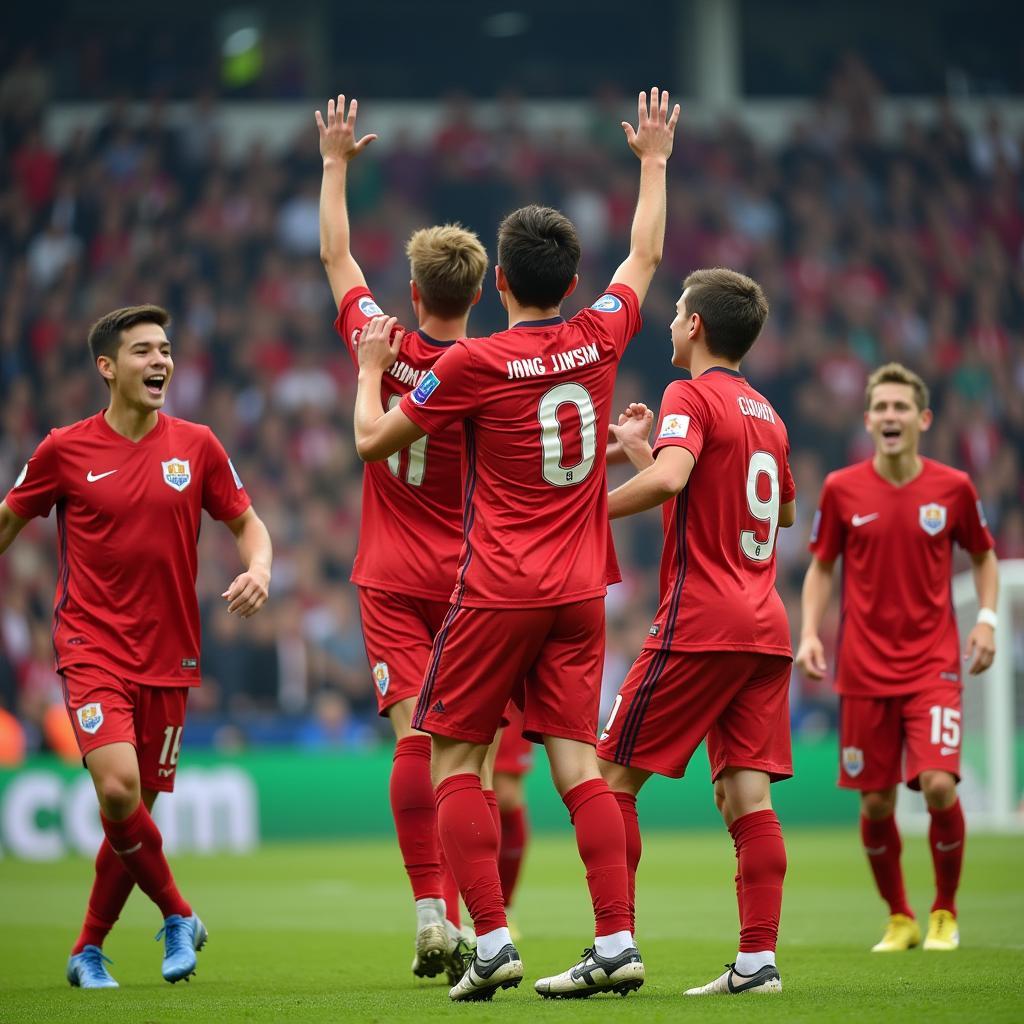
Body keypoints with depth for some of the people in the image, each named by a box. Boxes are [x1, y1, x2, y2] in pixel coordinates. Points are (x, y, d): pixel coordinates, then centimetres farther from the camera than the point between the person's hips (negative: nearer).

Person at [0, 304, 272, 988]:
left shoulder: (197, 446, 4)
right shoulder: (66, 450, -2)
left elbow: (248, 523, 12)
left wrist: (258, 570, -9)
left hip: (167, 655, 3)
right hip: (92, 645, -3)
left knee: (136, 807, 6)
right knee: (117, 787, -23)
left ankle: (89, 950, 24)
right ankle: (177, 915, -1)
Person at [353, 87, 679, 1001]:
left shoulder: (473, 363, -9)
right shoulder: (599, 340, 3)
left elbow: (373, 439, 1)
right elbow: (646, 255, 23)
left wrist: (371, 367, 19)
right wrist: (654, 161, 36)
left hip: (496, 595, -5)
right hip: (579, 592, 5)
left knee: (454, 761, 4)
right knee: (578, 763, 3)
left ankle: (493, 942, -7)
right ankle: (616, 943, -7)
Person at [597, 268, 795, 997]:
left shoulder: (691, 397, -7)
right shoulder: (767, 415, 17)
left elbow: (669, 478, -26)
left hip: (700, 623, -7)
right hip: (766, 628, 7)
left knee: (615, 776, -1)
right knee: (747, 791, 2)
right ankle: (758, 959, -5)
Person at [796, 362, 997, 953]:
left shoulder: (953, 488, -1)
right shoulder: (842, 490, 0)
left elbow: (984, 555, 14)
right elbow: (822, 566, 11)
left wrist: (987, 619, -1)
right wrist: (810, 632, -2)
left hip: (934, 664, -1)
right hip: (865, 670, 1)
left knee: (939, 784, -16)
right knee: (876, 803, 2)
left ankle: (945, 914, 5)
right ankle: (899, 918, 23)